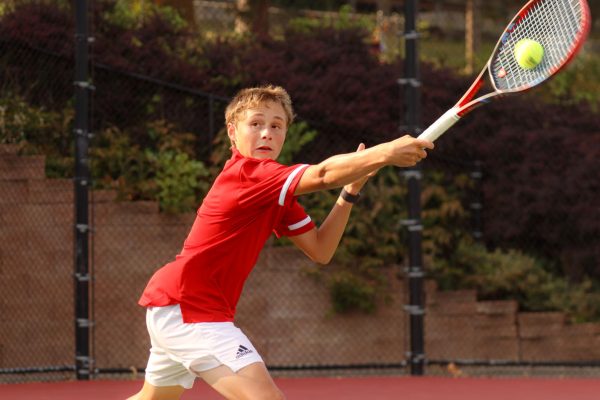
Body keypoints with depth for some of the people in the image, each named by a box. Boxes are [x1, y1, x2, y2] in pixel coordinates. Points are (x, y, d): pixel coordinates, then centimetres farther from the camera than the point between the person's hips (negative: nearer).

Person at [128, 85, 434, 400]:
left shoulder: (277, 193, 12)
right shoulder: (245, 173, -18)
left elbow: (320, 250, 6)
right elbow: (322, 175, -33)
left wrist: (350, 191, -5)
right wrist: (386, 153, -40)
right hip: (183, 306, -11)